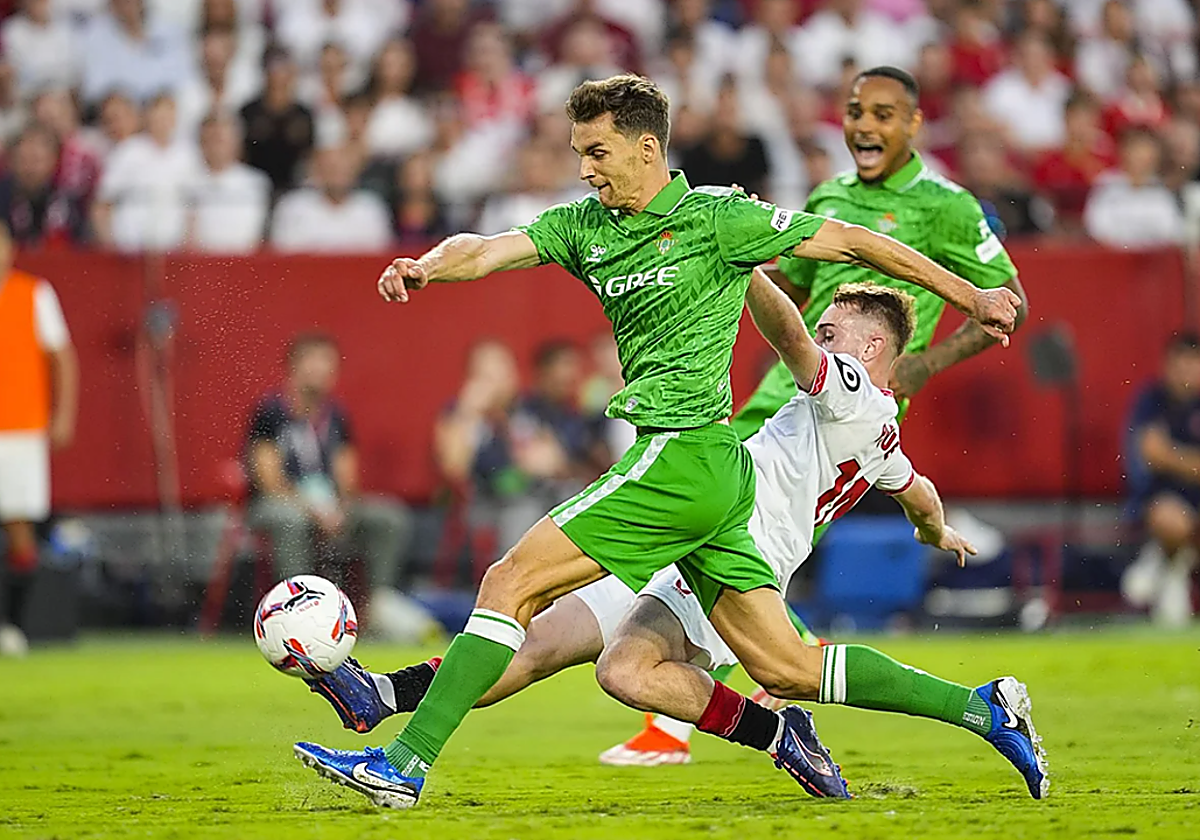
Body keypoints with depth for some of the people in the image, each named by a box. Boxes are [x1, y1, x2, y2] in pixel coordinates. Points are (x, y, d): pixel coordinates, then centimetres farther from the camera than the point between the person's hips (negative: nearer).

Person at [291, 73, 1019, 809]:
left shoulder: (715, 217, -4)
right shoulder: (584, 226, 16)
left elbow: (850, 241, 2)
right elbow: (491, 249, 3)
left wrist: (970, 295, 5)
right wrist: (426, 266, -21)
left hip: (684, 453, -8)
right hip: (711, 478, 8)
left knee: (512, 583, -11)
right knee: (787, 671, 9)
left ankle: (406, 765, -11)